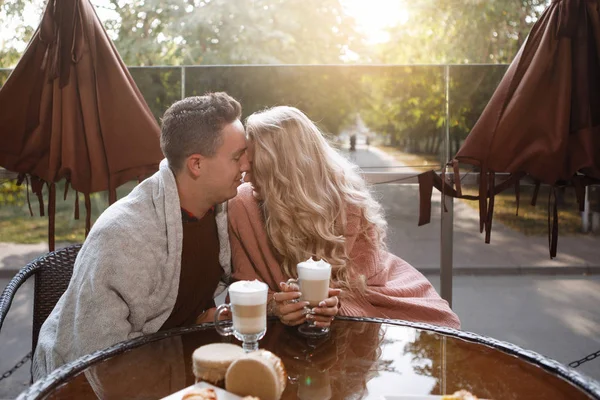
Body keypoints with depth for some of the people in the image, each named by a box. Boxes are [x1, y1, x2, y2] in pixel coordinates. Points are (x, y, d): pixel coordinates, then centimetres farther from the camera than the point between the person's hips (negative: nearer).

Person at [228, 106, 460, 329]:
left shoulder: (346, 198, -21)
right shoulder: (243, 204, -18)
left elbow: (356, 279, -15)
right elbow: (247, 282, -12)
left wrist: (333, 302, -38)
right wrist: (274, 304, -35)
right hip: (290, 326, 1)